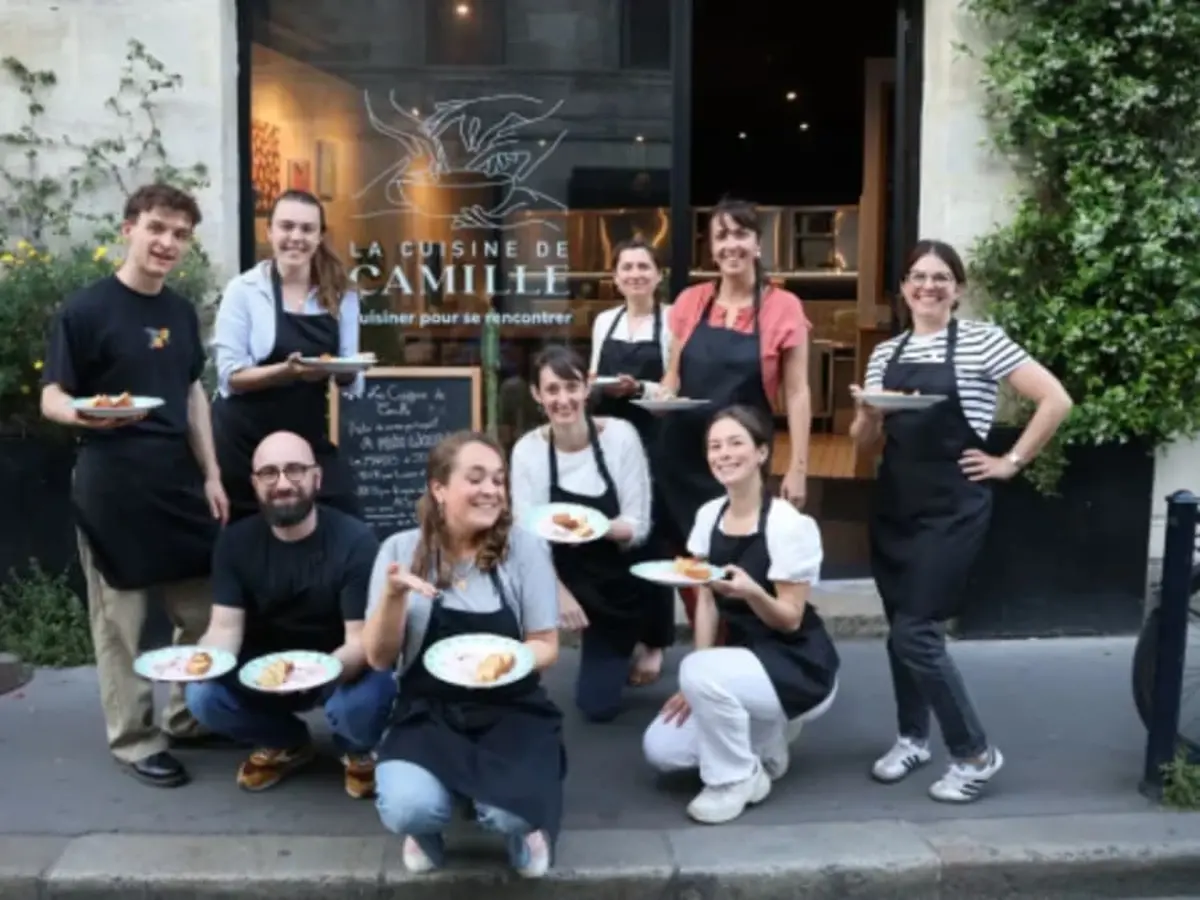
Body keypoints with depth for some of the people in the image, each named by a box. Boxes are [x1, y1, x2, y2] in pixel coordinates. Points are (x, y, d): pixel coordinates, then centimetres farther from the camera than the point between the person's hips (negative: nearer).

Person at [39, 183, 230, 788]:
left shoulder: (182, 312, 10)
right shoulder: (85, 310, -9)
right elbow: (52, 399, -7)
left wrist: (211, 475, 11)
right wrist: (84, 415, -30)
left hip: (180, 481, 6)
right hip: (113, 488, -6)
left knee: (202, 610, 10)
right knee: (120, 622, 4)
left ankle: (187, 720, 29)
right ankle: (135, 740, 18)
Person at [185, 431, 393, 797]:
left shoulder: (354, 540, -19)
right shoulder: (235, 542, -7)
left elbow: (361, 638, -23)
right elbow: (225, 627, -11)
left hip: (340, 671, -4)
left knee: (367, 700, -36)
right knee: (202, 696, -23)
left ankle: (357, 749, 5)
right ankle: (286, 743, 10)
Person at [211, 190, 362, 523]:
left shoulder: (340, 295, 4)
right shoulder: (244, 290, -6)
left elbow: (352, 380, 4)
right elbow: (230, 377, -11)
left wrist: (344, 371, -19)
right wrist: (288, 370, -27)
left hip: (311, 439, 3)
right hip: (245, 442, -3)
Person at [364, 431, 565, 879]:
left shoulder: (524, 548, -6)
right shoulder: (401, 549, -3)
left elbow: (546, 646, 0)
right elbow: (379, 658, -1)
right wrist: (393, 596, -20)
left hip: (510, 711, 0)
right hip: (427, 712, 1)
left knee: (510, 812, -28)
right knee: (408, 809, -28)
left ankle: (524, 825, 13)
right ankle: (426, 831, 12)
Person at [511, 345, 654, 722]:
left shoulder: (620, 435, -18)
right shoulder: (527, 450, -14)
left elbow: (638, 526, -17)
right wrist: (559, 591, -27)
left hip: (620, 585, -2)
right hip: (566, 577, 2)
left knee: (598, 706, 1)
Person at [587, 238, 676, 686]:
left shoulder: (671, 321, -4)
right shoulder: (604, 322, 12)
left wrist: (638, 388, -23)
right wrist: (593, 385, -2)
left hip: (653, 440, -5)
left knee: (651, 537, -2)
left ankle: (653, 642, 11)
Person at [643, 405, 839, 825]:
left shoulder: (790, 524, -19)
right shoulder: (708, 516, 0)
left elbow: (790, 619, -16)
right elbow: (706, 601, 2)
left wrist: (751, 591, -37)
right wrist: (698, 688, -6)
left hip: (799, 668, -6)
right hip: (743, 659, 7)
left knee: (700, 672, -33)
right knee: (660, 749, -7)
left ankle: (737, 779, -7)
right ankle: (763, 742, 17)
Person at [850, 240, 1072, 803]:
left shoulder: (981, 340, -5)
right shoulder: (886, 353, 9)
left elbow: (1056, 400, -10)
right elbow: (864, 439, 11)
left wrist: (1011, 462, -8)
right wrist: (867, 413, -10)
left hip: (953, 506, -5)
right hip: (894, 503, 6)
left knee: (917, 633, -8)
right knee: (899, 628, 11)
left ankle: (975, 753, 9)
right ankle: (912, 737, 31)